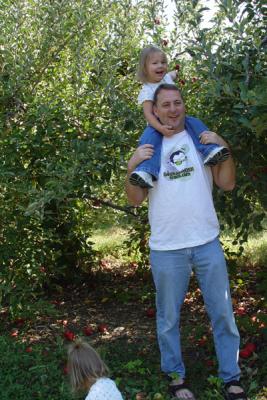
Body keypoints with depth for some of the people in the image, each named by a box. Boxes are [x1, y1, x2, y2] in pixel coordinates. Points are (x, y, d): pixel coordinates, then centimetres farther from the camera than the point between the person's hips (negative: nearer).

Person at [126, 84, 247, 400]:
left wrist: (224, 149, -12)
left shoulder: (202, 139, 6)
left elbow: (227, 184, 2)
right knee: (168, 318, 10)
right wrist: (131, 167, -13)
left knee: (223, 314, 7)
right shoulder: (148, 149, 5)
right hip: (166, 248, 0)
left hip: (208, 243, 1)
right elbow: (135, 200, 3)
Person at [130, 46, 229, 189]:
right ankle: (147, 170, -49)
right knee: (149, 138, -35)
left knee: (194, 123, -21)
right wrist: (160, 128, -39)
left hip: (177, 119, 5)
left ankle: (210, 150, -33)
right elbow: (148, 114, -25)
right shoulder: (147, 90, -14)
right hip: (158, 124, -5)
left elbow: (173, 74, 36)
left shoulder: (167, 78, 6)